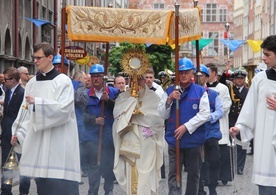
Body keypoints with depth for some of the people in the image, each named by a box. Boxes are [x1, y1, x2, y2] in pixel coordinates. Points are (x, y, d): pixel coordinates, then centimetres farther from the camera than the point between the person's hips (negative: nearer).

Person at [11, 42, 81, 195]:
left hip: (58, 142, -5)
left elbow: (63, 109, -16)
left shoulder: (63, 81, -5)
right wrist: (19, 132, 3)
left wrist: (37, 102, -20)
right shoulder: (32, 83, 12)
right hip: (37, 140, 6)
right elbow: (25, 111, 13)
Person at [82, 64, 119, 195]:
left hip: (109, 135, 0)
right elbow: (83, 114, 1)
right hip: (92, 136, 0)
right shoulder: (87, 94, 5)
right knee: (94, 164, -1)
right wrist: (94, 120, -13)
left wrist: (108, 100, -18)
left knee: (109, 164, 8)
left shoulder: (113, 92, 3)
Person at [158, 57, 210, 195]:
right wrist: (169, 100, -13)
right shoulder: (170, 91, 5)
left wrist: (186, 127, -15)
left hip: (194, 139, -1)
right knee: (173, 174, -2)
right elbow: (163, 114, 4)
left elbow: (205, 114, -9)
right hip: (174, 139, 1)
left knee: (193, 173, 11)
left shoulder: (200, 91, -3)